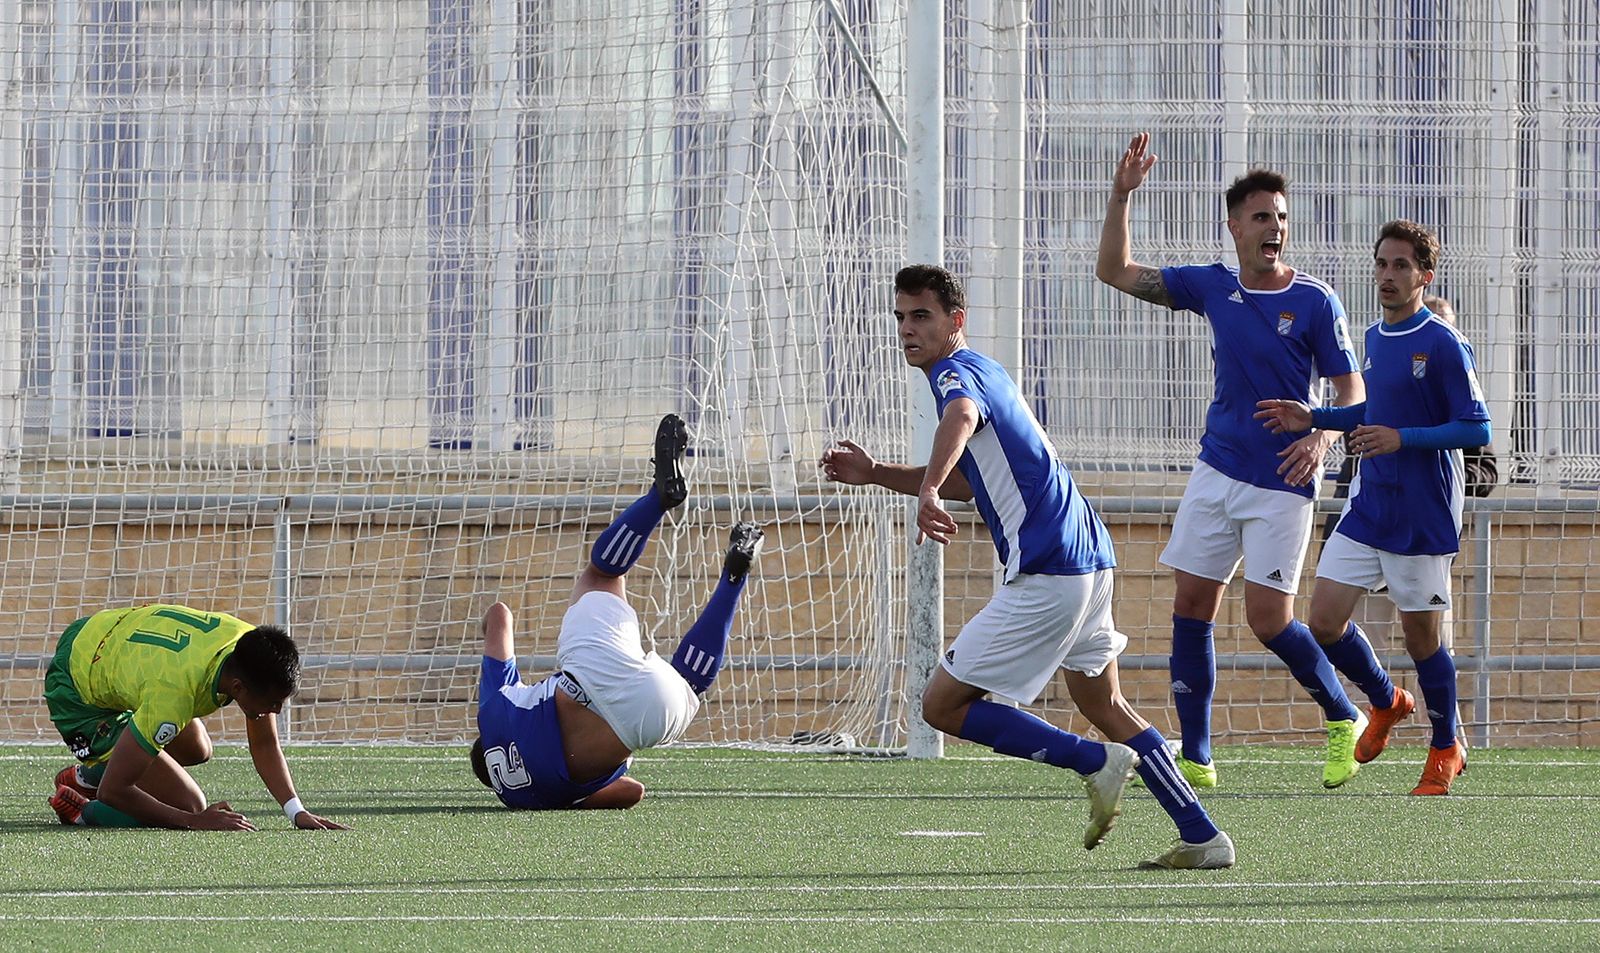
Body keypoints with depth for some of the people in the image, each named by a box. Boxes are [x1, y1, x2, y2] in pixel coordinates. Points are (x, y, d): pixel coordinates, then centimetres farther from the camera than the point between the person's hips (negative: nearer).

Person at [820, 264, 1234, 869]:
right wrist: (876, 475, 26)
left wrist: (927, 490, -52)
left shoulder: (956, 372, -9)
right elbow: (967, 482, 34)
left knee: (944, 705, -4)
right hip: (1089, 559, 10)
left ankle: (1098, 762, -7)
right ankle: (1203, 836, 18)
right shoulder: (981, 371, 22)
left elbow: (961, 418, -36)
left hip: (1046, 574, -10)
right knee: (1103, 705, 22)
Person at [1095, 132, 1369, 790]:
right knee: (1191, 607, 1)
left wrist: (1321, 438, -25)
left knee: (1269, 619, -10)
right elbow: (1116, 272, 10)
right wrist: (1121, 196, -2)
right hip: (1217, 473, 5)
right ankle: (1194, 759, 8)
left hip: (1282, 483, -5)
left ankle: (1342, 719, 14)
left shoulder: (1314, 302, -7)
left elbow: (1351, 392, -5)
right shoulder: (1212, 288, 5)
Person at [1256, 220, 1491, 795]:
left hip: (1422, 519, -7)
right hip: (1368, 506, 7)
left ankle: (1447, 749, 23)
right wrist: (1313, 419, 13)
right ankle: (1386, 703, 28)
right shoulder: (1376, 338, 9)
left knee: (1420, 635, 2)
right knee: (1324, 621, 1)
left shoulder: (1442, 344, -14)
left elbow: (1477, 428, -16)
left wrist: (1402, 438, -24)